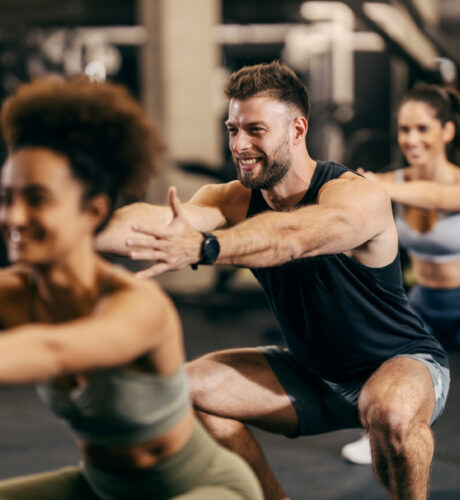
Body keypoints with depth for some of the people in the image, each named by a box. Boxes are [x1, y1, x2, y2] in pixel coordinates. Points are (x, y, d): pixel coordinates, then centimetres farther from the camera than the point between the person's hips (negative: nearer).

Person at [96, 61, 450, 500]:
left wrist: (202, 248, -66)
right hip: (312, 373, 6)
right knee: (191, 387, -6)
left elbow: (292, 235, -49)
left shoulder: (358, 196, -26)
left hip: (402, 363, -6)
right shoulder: (236, 201, -9)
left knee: (390, 411, -39)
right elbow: (153, 219, -28)